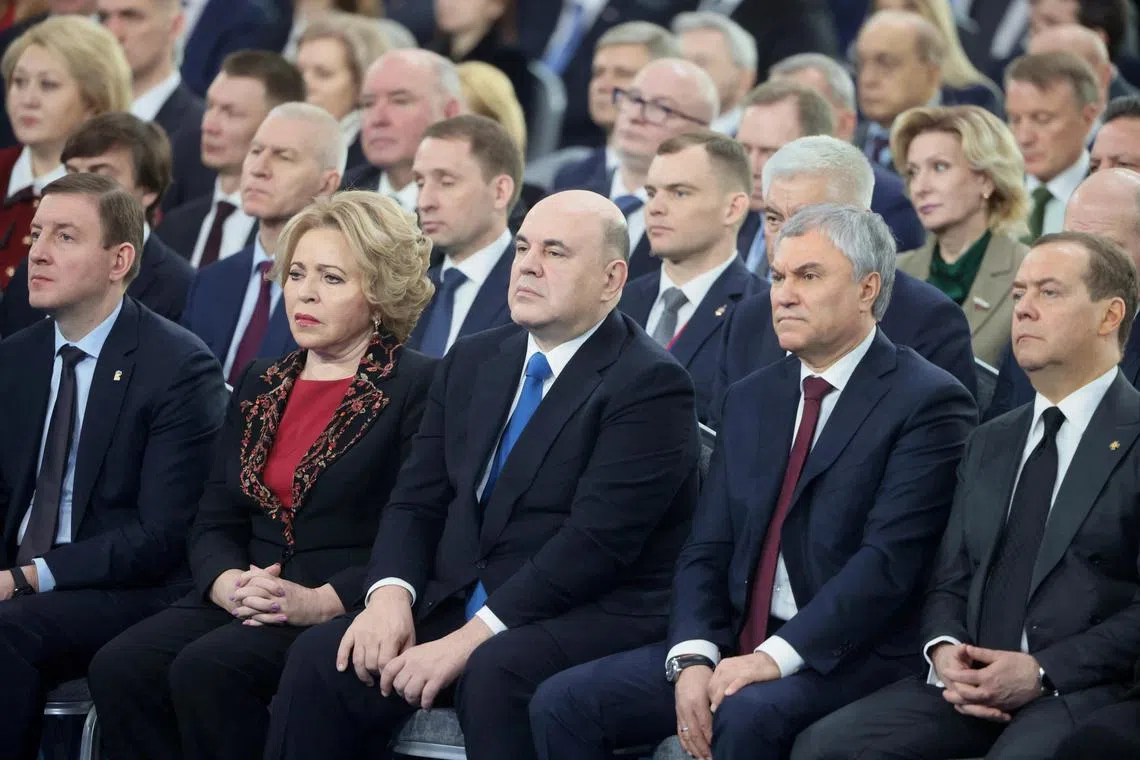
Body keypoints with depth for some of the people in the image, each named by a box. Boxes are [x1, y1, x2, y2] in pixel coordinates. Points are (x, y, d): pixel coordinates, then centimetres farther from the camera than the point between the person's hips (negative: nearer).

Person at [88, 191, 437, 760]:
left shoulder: (418, 388, -1)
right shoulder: (260, 384, 20)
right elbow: (214, 521, 16)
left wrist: (319, 602, -20)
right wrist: (229, 583, -7)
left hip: (346, 613, -6)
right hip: (241, 603, 6)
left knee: (208, 667, -32)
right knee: (120, 668, -22)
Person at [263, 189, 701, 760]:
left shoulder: (651, 385, -8)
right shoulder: (471, 363, 16)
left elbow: (595, 540, -17)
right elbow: (416, 500, 13)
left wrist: (468, 641, -22)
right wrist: (390, 595, -9)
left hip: (592, 621, -6)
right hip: (456, 603, 6)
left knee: (494, 675, -37)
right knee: (319, 659, -19)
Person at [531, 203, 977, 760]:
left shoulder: (928, 402, -6)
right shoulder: (751, 400, 17)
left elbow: (889, 561, -16)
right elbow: (706, 550, 12)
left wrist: (778, 656, -23)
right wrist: (693, 659, -7)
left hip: (850, 658, -7)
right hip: (737, 647, 7)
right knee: (563, 703, -10)